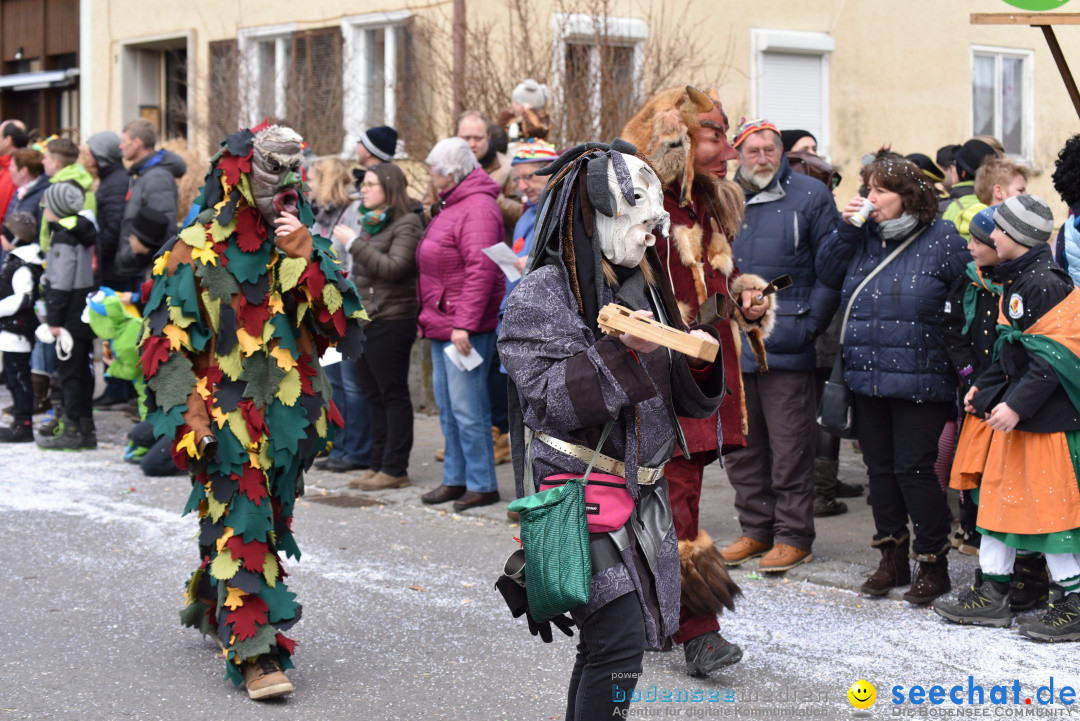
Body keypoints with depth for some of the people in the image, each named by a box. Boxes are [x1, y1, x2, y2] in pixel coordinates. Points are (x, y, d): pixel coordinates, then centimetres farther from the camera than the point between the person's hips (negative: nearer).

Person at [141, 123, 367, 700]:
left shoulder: (298, 241, 8)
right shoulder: (196, 249, -4)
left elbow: (336, 322, 0)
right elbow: (166, 337, -4)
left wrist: (306, 259, -12)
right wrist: (188, 407, -14)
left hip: (288, 413, 5)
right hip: (225, 412, -5)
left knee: (266, 518, 16)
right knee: (241, 521, -13)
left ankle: (211, 606, 39)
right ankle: (254, 651, -13)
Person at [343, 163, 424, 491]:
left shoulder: (407, 223, -10)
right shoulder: (370, 222, 17)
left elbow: (395, 267, -22)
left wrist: (354, 243, -19)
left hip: (391, 321, -9)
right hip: (364, 321, 9)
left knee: (393, 396, -3)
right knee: (374, 397, 11)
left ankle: (395, 469, 1)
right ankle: (378, 465, 16)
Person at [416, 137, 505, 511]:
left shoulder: (478, 208, -15)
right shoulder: (450, 205, 18)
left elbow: (481, 269, -23)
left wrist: (464, 324, -26)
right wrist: (429, 315, 20)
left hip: (466, 328, -11)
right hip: (443, 325, 11)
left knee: (467, 409, -7)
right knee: (447, 406, 15)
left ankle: (483, 484, 0)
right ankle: (456, 479, 23)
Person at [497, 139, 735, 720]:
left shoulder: (641, 285, 14)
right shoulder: (542, 295, -8)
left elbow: (681, 399, 15)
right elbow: (549, 399, -18)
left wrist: (699, 361, -6)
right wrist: (621, 352, -26)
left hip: (641, 490, 8)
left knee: (608, 640, 12)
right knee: (619, 639, -14)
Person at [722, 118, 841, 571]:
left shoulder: (810, 197, -1)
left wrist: (810, 325, -8)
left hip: (786, 345, -5)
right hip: (733, 346, 5)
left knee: (789, 447, -1)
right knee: (740, 445, 10)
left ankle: (793, 536, 8)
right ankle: (756, 529, 22)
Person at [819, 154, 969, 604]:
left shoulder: (942, 239, -5)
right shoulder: (863, 237, 10)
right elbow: (828, 274, 11)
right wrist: (845, 229, -1)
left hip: (919, 379, -6)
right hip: (867, 377, 6)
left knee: (913, 469, -6)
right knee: (880, 468, 11)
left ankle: (933, 563, 6)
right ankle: (892, 560, 22)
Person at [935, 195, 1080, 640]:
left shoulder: (1044, 284, -19)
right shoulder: (1015, 282, 11)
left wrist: (1017, 405, -23)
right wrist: (984, 389, 17)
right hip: (1015, 416, 10)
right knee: (999, 493, 13)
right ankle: (991, 594, 22)